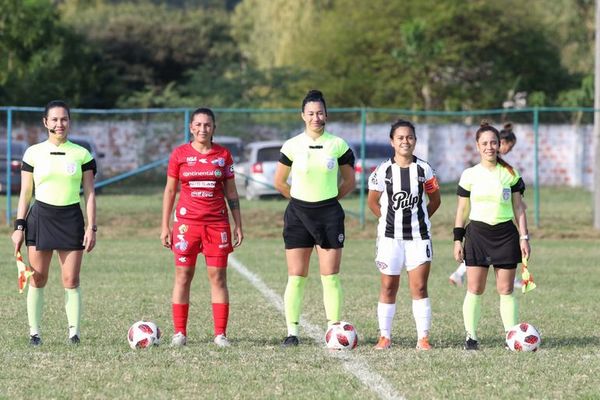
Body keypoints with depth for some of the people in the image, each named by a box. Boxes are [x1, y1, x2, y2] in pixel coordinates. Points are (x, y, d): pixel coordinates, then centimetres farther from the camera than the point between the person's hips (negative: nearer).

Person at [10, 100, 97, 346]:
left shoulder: (81, 155, 6)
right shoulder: (33, 153, 5)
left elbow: (89, 193, 6)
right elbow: (25, 193, 7)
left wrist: (91, 227, -1)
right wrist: (19, 226, 1)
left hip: (71, 218, 0)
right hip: (40, 217, 0)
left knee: (71, 280, -4)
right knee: (37, 278, 0)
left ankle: (74, 332, 1)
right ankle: (34, 332, 7)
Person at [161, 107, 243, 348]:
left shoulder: (223, 155, 7)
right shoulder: (180, 154, 4)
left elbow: (231, 192, 10)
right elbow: (169, 191, 7)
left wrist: (238, 225, 6)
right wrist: (165, 226, 3)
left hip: (217, 223, 1)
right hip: (187, 221, -1)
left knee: (218, 277, -1)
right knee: (183, 276, -1)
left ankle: (220, 334, 1)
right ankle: (179, 333, 4)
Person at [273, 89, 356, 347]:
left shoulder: (338, 145, 1)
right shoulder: (292, 146, 0)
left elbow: (349, 182, 11)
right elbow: (279, 182, 11)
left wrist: (328, 199, 7)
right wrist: (301, 199, 10)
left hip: (329, 215, 0)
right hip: (298, 214, 0)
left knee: (330, 277, -2)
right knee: (296, 277, -1)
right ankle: (292, 332, 3)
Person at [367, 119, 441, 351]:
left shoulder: (424, 169, 1)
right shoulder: (383, 171, -3)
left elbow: (435, 200, 11)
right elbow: (372, 202, 7)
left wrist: (419, 219, 5)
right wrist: (389, 220, 3)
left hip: (419, 236, 0)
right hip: (390, 237, 0)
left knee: (419, 287, -2)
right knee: (388, 287, 4)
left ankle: (423, 337, 1)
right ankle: (385, 336, 11)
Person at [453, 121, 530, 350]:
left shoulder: (510, 174, 6)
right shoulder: (470, 175, 4)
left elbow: (518, 208, 9)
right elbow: (462, 209, 7)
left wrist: (523, 237, 2)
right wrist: (458, 240, 3)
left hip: (506, 233, 1)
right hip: (477, 233, -1)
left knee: (506, 289, 1)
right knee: (474, 288, -3)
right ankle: (471, 336, 3)